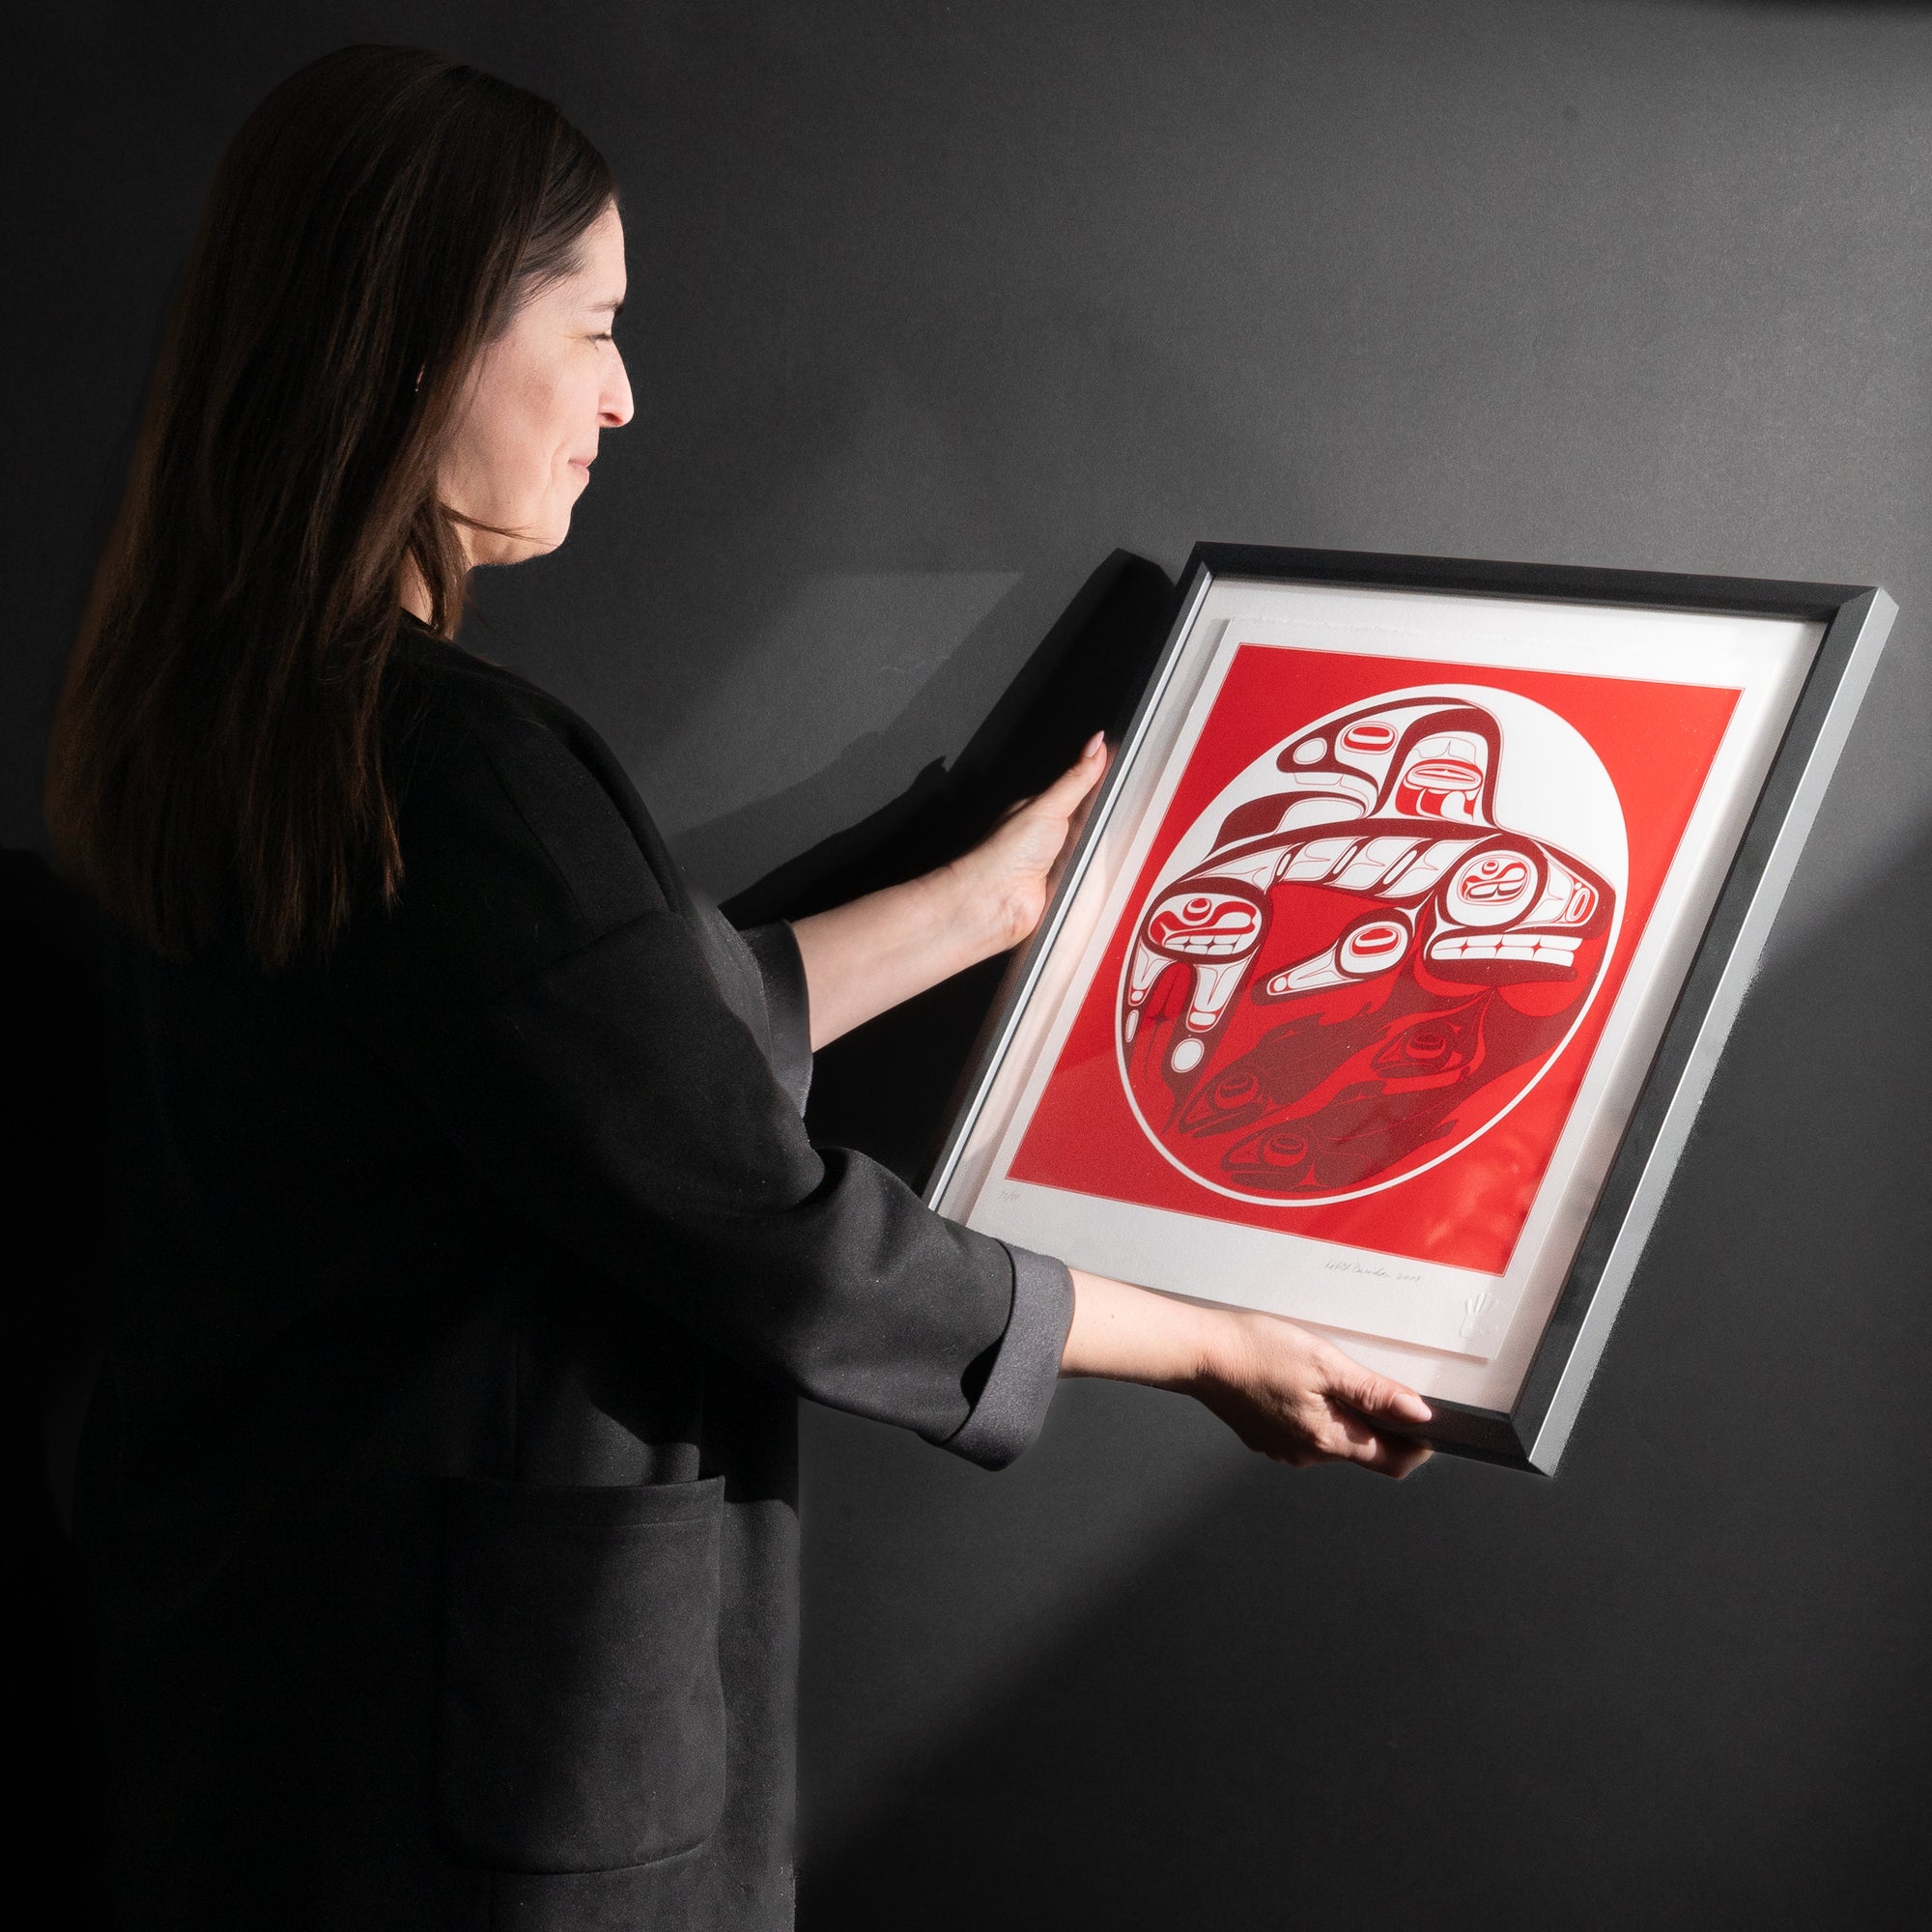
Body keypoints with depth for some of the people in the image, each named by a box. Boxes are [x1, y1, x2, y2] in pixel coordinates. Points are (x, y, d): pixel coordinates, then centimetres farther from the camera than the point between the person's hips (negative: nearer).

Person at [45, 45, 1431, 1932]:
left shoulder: (210, 714, 3)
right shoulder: (451, 765, -25)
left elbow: (655, 1045, 11)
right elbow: (766, 1238, -20)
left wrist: (986, 896, 21)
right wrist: (1219, 1351, -8)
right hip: (487, 1697, -9)